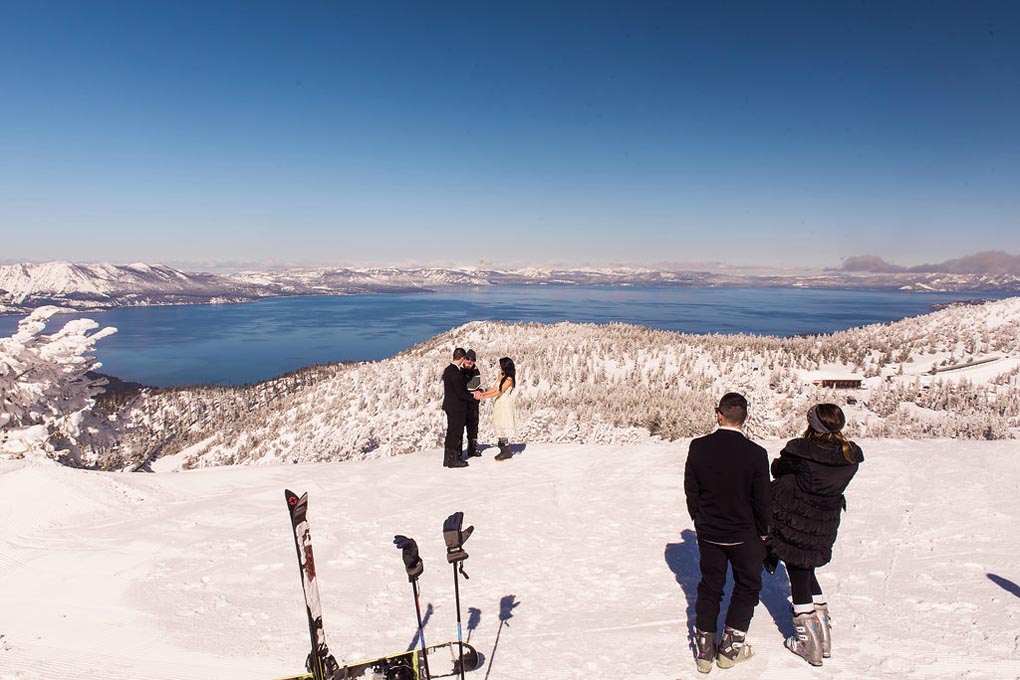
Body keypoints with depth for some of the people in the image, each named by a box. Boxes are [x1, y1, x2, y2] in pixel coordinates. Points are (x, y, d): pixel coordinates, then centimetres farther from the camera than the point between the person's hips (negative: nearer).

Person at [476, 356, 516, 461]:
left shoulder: (509, 379, -14)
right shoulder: (501, 376, 11)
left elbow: (498, 392, -17)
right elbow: (493, 389, 10)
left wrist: (483, 397, -16)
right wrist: (482, 393, -2)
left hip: (505, 405, -8)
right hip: (499, 404, 8)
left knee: (502, 429, -6)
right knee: (499, 428, 6)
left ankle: (507, 451, 1)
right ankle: (503, 450, 11)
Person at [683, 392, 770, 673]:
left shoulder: (698, 447, -11)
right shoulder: (756, 453, -19)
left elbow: (690, 490, -2)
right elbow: (762, 500, -10)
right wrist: (762, 533, 6)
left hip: (708, 533, 2)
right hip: (744, 534, -2)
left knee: (709, 586, 18)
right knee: (747, 586, 19)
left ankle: (704, 647, 23)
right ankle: (731, 647, 24)